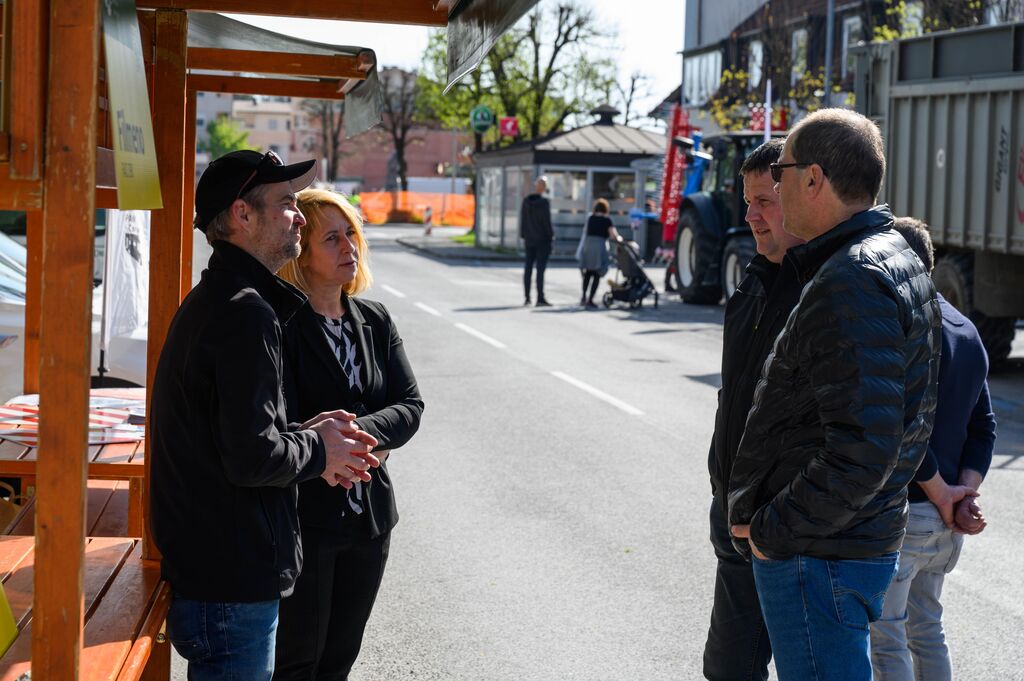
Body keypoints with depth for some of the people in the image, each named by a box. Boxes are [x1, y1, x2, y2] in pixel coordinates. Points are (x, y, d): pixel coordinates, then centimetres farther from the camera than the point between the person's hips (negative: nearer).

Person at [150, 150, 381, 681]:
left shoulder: (211, 301, 14)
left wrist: (304, 434, 9)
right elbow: (253, 457, -25)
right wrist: (318, 453, -7)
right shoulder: (246, 312, -20)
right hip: (233, 582, -10)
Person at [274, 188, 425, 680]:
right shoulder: (281, 324, -12)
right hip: (303, 516, -6)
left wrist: (360, 432, -16)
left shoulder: (375, 321, 8)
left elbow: (410, 404, 1)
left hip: (369, 516, 6)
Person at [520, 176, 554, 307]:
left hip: (529, 240, 5)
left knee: (528, 268, 10)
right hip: (542, 240, -5)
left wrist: (523, 236, 14)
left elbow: (522, 220, 6)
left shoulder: (526, 201, 1)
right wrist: (551, 236, -2)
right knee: (540, 269, -5)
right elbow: (547, 222, -13)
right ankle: (540, 299, -7)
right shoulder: (544, 203, -15)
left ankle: (527, 298, 13)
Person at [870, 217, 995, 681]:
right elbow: (983, 427, 11)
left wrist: (942, 494, -12)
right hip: (946, 521, 9)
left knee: (886, 640, 0)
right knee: (926, 630, 19)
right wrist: (966, 493, 1)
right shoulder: (968, 333, 12)